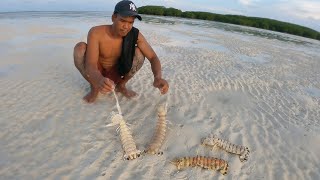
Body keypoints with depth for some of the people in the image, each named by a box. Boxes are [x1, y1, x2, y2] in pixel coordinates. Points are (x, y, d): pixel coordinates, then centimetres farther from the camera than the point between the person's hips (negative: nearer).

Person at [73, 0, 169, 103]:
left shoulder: (135, 35, -18)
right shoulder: (96, 33, -24)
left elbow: (153, 57, -22)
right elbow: (90, 65, -33)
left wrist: (158, 77, -44)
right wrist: (99, 80, -57)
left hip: (114, 74, 2)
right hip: (96, 75, -1)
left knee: (139, 53, -22)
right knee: (80, 48, -28)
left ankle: (121, 85, 0)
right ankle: (94, 88, -8)